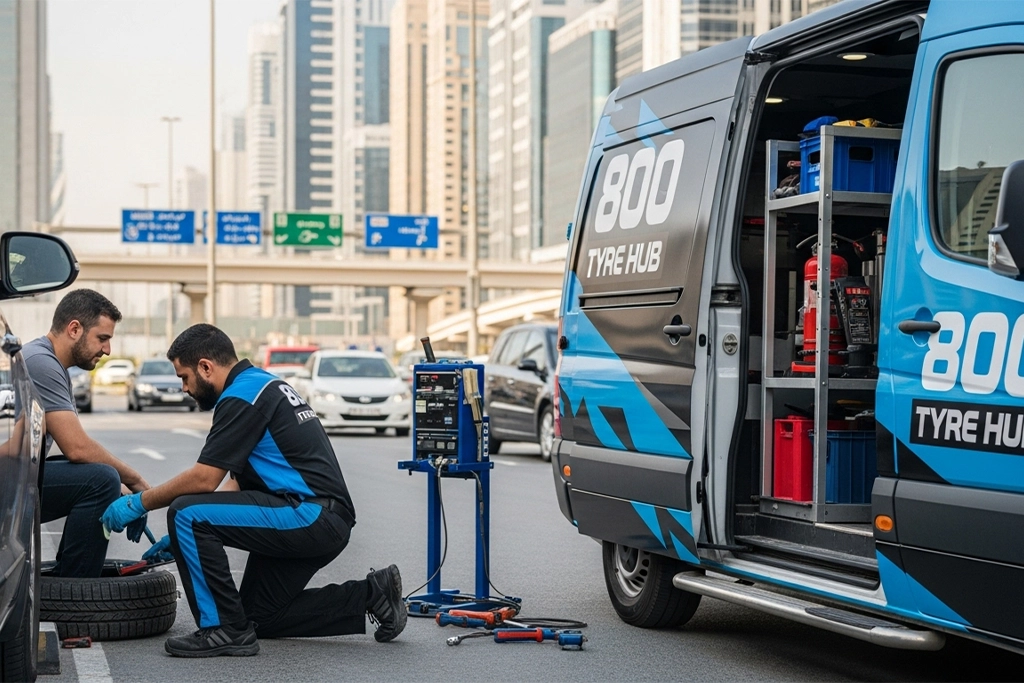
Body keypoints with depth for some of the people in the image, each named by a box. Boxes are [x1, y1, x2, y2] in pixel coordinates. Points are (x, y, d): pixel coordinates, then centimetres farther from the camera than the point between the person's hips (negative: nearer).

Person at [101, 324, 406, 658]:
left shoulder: (242, 396, -12)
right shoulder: (262, 385, 19)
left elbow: (203, 480, -16)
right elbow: (238, 483, 23)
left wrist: (140, 502, -2)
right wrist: (187, 536, 21)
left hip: (310, 517, -10)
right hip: (324, 523, 10)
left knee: (186, 514, -15)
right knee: (258, 616, 18)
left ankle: (225, 630, -8)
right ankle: (371, 595, 15)